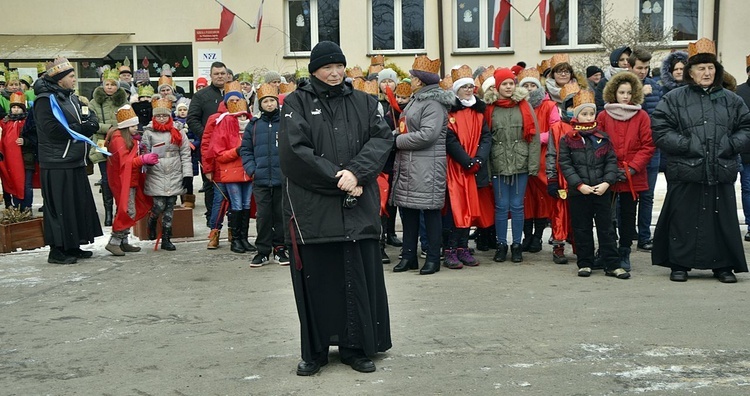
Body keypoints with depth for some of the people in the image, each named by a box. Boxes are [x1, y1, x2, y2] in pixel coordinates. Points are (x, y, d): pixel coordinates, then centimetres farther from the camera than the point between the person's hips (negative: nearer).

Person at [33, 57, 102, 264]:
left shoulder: (71, 98, 16)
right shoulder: (46, 100, -11)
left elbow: (92, 121, 13)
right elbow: (53, 130, -21)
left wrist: (89, 122, -10)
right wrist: (80, 128, -12)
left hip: (75, 162, 9)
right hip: (57, 164, -9)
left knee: (79, 205, 12)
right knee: (61, 207, -5)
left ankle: (72, 246, 21)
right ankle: (57, 250, 3)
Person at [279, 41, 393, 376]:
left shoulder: (362, 102, 11)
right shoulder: (296, 103, 3)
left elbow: (382, 137, -1)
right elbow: (294, 150, -9)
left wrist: (356, 172, -17)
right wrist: (338, 180, -13)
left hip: (358, 207, 2)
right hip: (312, 207, -2)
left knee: (359, 277, 4)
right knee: (315, 280, 4)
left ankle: (356, 347, 17)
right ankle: (314, 351, 17)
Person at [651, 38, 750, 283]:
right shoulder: (674, 99, 2)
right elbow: (660, 130, -5)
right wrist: (687, 144, -13)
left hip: (721, 173, 3)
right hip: (685, 173, -3)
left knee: (723, 220, 7)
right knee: (683, 221, 3)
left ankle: (723, 266, 20)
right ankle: (679, 265, 15)